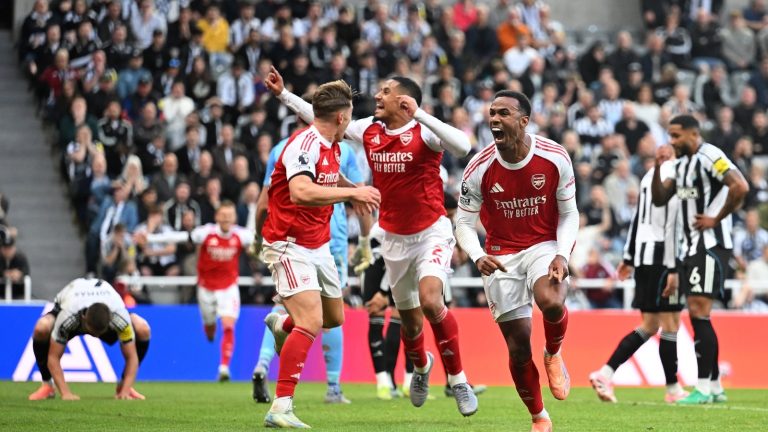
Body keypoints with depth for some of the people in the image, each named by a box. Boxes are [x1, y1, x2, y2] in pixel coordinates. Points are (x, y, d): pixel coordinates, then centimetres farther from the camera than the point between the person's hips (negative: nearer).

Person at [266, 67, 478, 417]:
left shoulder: (424, 132, -15)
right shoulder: (369, 130, 1)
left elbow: (462, 146, -34)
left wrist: (418, 115, -35)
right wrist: (283, 94, 15)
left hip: (431, 233, -5)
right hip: (394, 239, 5)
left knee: (430, 300, -26)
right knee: (409, 318, 13)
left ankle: (458, 380, -13)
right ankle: (421, 366, 46)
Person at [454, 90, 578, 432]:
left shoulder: (554, 158, -12)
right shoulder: (479, 168, -12)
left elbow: (569, 214, -1)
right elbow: (464, 224, -3)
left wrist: (562, 254, -18)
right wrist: (478, 257, -23)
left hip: (544, 246, -1)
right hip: (501, 256, 1)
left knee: (551, 302, -34)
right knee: (518, 347, -1)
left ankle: (554, 354, 1)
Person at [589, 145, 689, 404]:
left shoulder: (650, 177, 16)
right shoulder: (676, 177, -12)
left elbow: (638, 218, 20)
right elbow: (672, 225, -18)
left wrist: (629, 258, 26)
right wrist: (674, 269, -19)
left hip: (643, 256, 9)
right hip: (662, 258, -9)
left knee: (649, 326, 12)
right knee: (670, 323, -1)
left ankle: (605, 374, 3)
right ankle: (673, 389, 4)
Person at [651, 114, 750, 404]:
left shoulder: (710, 157, -13)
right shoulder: (683, 163, 15)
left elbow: (741, 187, -26)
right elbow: (659, 199, 15)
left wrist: (716, 219, -18)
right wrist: (658, 167, 1)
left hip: (711, 245, -10)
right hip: (691, 247, 10)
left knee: (699, 314, -12)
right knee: (697, 316, 10)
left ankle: (703, 389, -10)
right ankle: (715, 388, 16)